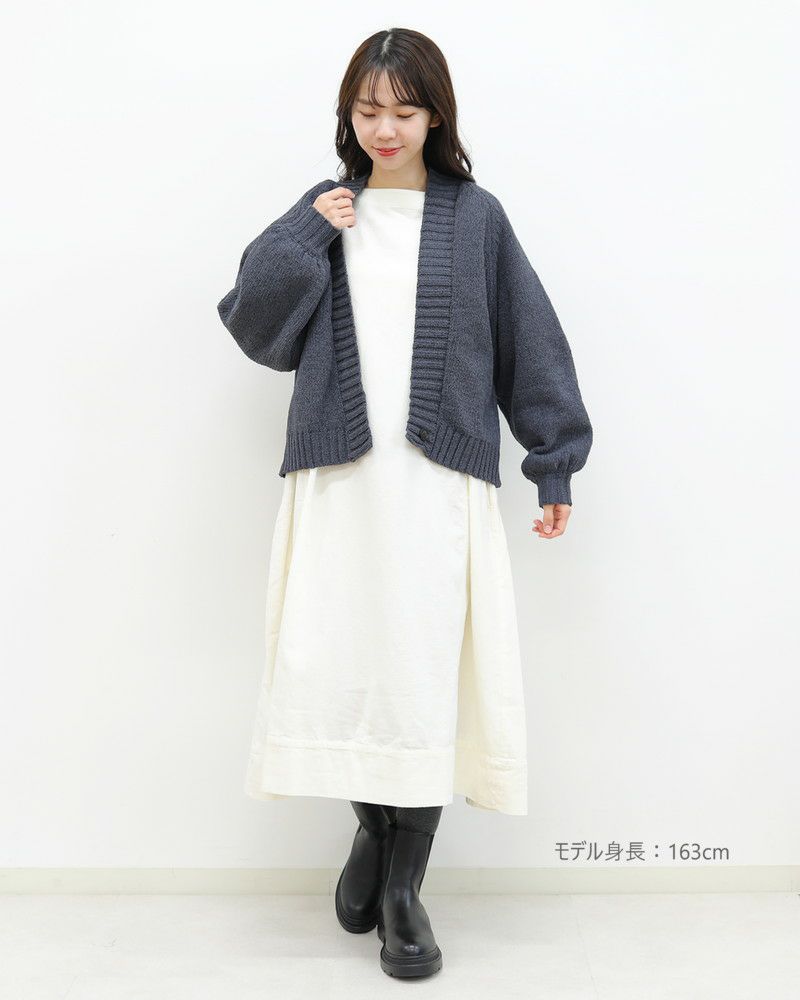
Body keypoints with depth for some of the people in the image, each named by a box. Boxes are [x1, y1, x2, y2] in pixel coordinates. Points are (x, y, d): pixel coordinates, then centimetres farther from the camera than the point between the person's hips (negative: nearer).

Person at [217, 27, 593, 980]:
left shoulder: (474, 217, 8)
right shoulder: (321, 212, 13)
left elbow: (529, 340, 9)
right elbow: (253, 326, 7)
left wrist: (555, 463, 7)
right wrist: (306, 237, -3)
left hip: (439, 476, -1)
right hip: (337, 473, 1)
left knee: (427, 671, -3)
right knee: (333, 667, -4)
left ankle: (404, 886, 12)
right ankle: (372, 827, 25)